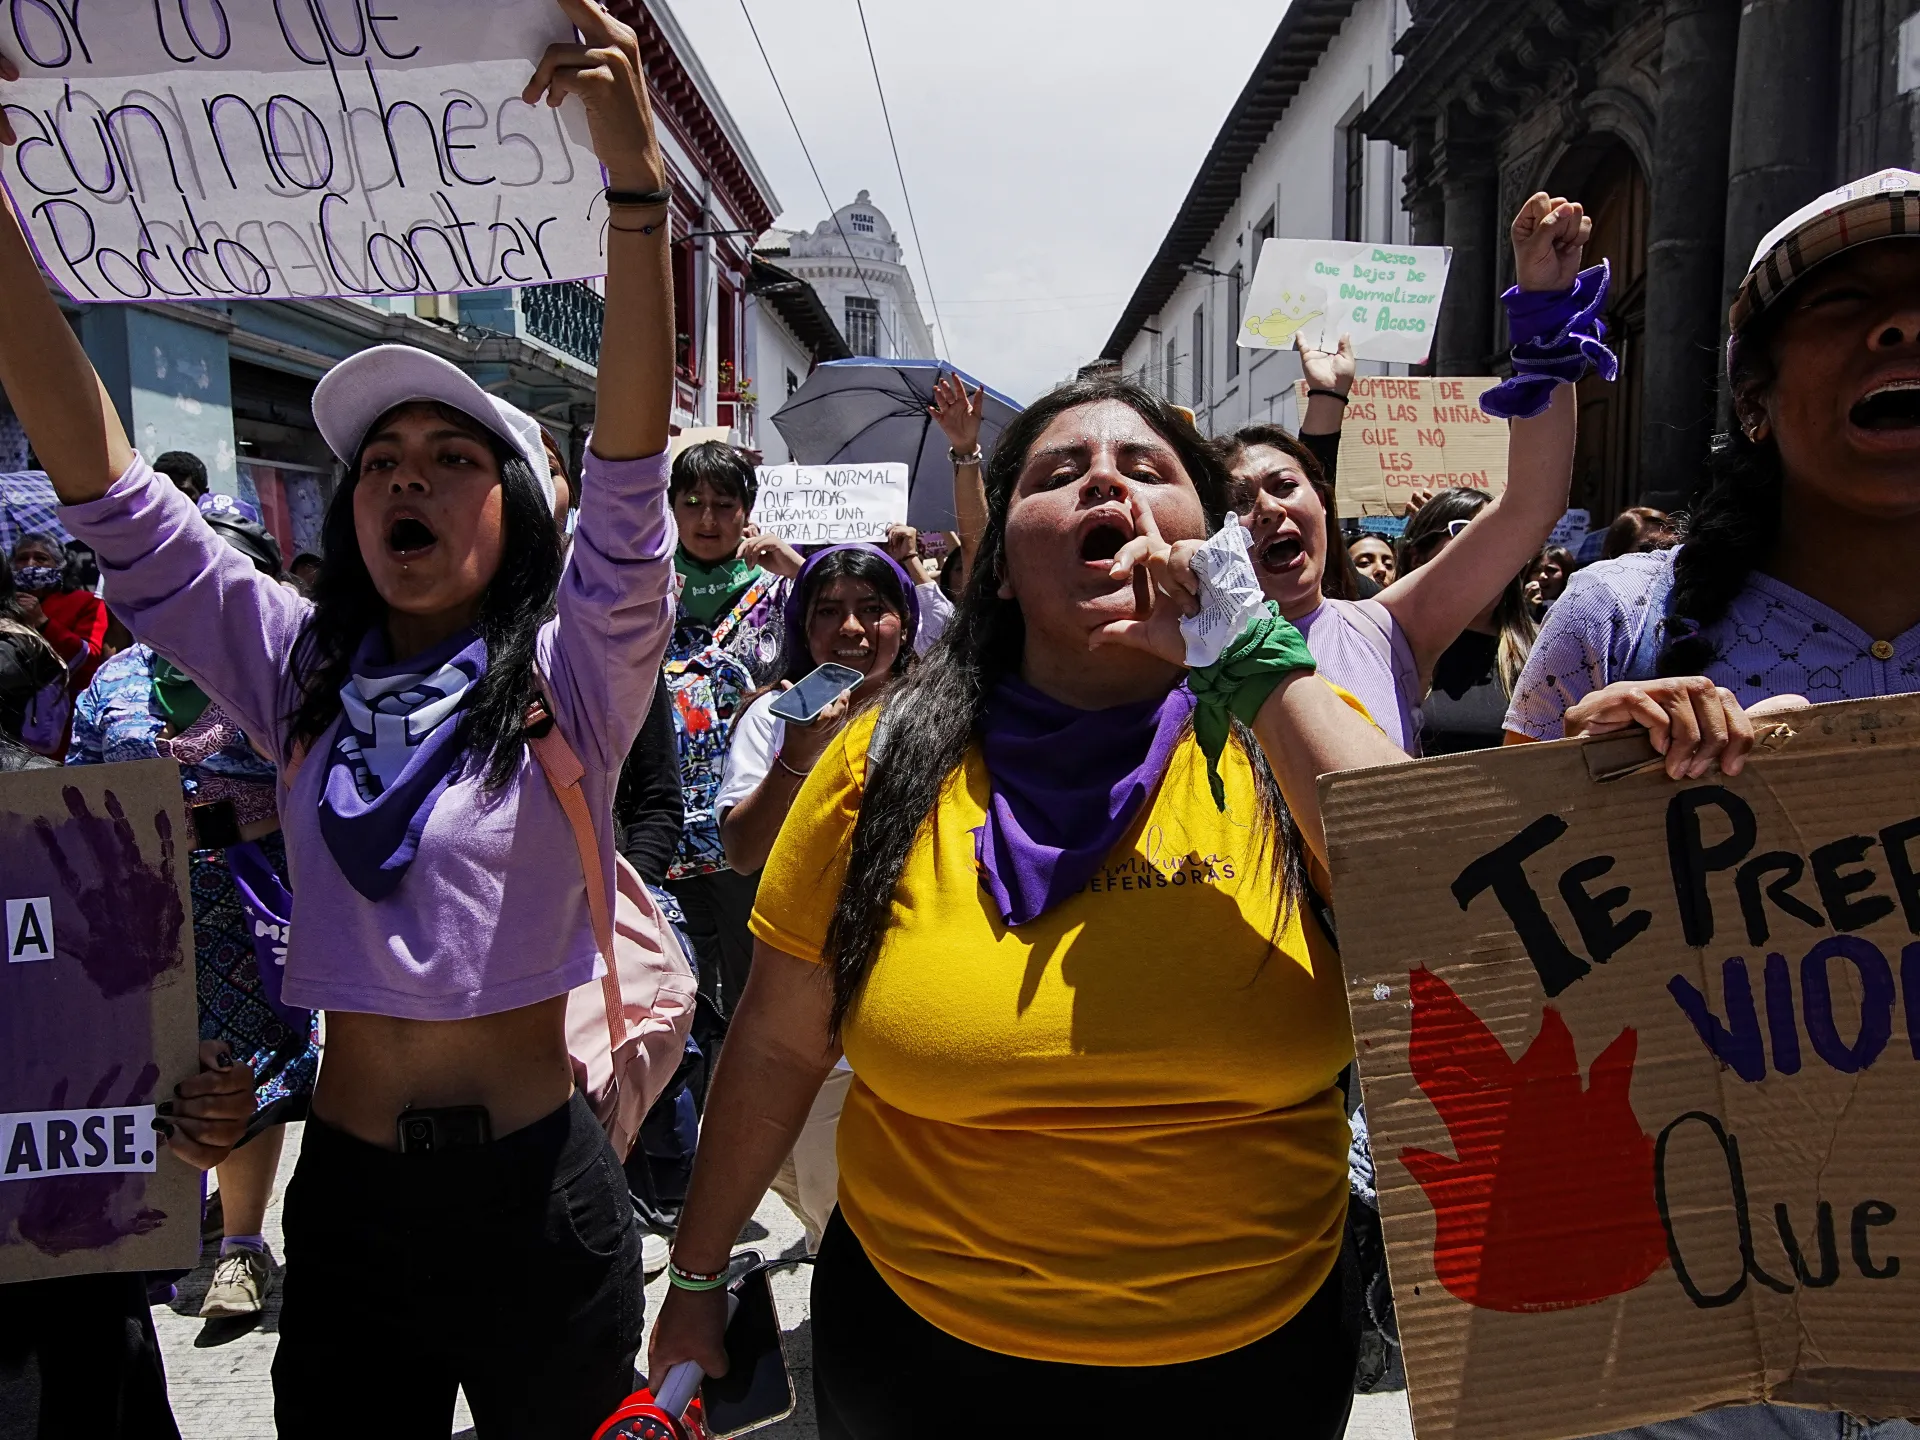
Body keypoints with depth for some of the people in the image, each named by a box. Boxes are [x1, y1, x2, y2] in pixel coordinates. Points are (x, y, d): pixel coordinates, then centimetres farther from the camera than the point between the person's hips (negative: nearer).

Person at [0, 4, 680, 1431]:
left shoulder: (572, 677, -7)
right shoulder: (300, 671, 3)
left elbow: (632, 458, -21)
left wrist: (637, 182, -31)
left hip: (539, 1197, -3)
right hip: (346, 1200, 3)